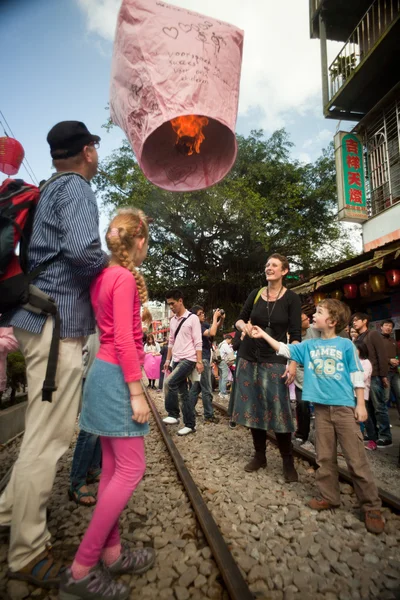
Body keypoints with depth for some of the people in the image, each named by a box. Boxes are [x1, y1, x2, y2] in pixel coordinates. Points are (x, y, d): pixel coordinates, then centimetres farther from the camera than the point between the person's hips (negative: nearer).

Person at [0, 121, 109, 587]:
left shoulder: (51, 190, 21)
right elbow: (82, 248, -25)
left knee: (42, 430, 21)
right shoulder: (75, 187, -8)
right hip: (58, 322, -10)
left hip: (42, 318, 10)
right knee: (48, 437, -2)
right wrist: (107, 264, -6)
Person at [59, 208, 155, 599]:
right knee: (131, 470, -1)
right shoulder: (125, 277, -14)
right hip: (117, 375, -9)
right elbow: (124, 340, -20)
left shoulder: (103, 277, 12)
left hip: (104, 372, 9)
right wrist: (136, 392, -17)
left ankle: (111, 553, 29)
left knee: (112, 467, 15)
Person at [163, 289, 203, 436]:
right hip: (176, 360, 7)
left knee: (169, 382, -21)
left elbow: (198, 342, -11)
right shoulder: (173, 320, 12)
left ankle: (173, 414, -4)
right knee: (183, 393, 8)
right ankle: (190, 424, 17)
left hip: (189, 359, -7)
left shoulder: (192, 318, -8)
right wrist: (168, 360, 14)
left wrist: (199, 361, -15)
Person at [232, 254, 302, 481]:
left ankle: (288, 461, 14)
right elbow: (240, 319, 14)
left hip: (275, 359, -3)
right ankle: (260, 455, 25)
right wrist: (244, 326, -9)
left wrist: (293, 363, -16)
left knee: (278, 409, -4)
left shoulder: (291, 298, -4)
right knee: (253, 407, 9)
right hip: (249, 356, 4)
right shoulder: (256, 294, 5)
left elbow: (295, 335, -8)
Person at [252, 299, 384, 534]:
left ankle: (372, 507, 16)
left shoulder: (346, 345, -5)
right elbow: (284, 349, 11)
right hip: (321, 407, 4)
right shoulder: (309, 345, 6)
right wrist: (264, 335, 8)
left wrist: (361, 404, -4)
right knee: (325, 457, 13)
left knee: (357, 459, 2)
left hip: (345, 407, -4)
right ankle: (329, 497, 28)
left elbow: (357, 375, -2)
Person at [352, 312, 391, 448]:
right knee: (369, 407, 8)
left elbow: (382, 355, -9)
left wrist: (384, 375, -14)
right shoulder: (357, 339, 17)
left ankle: (385, 437, 5)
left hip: (374, 377, -6)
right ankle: (375, 434, 16)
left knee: (379, 407, -2)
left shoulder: (373, 335, -2)